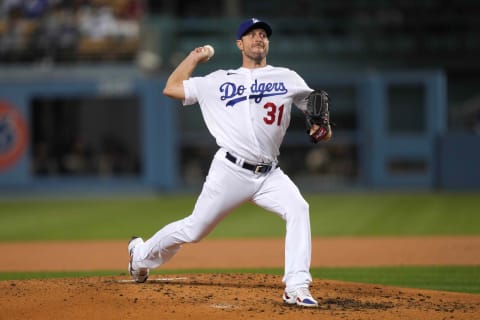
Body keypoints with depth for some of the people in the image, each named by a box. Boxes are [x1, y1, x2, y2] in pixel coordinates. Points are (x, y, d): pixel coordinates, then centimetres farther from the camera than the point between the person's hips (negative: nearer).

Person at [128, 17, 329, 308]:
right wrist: (194, 58, 17)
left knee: (298, 209, -26)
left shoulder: (287, 78, 11)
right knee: (194, 229, 3)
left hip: (270, 175, 1)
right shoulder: (219, 81, 9)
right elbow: (171, 88, 12)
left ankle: (297, 288, -27)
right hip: (231, 171, -1)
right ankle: (142, 255, 31)